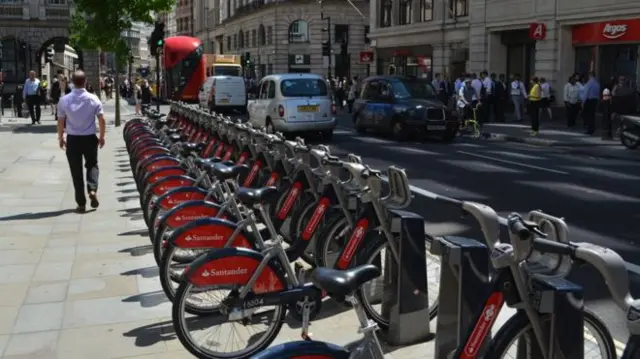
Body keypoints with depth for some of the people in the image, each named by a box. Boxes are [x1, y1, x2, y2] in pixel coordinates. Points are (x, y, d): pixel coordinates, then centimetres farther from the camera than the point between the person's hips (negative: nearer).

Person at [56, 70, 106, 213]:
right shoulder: (93, 99, -5)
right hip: (89, 138, 0)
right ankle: (92, 189, -8)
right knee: (92, 165, 18)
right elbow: (102, 119, -3)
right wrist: (102, 136, 9)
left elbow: (60, 121, -2)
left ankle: (81, 203, 8)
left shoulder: (64, 100, -6)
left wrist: (60, 137, 12)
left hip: (72, 139, 0)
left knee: (76, 170, 7)